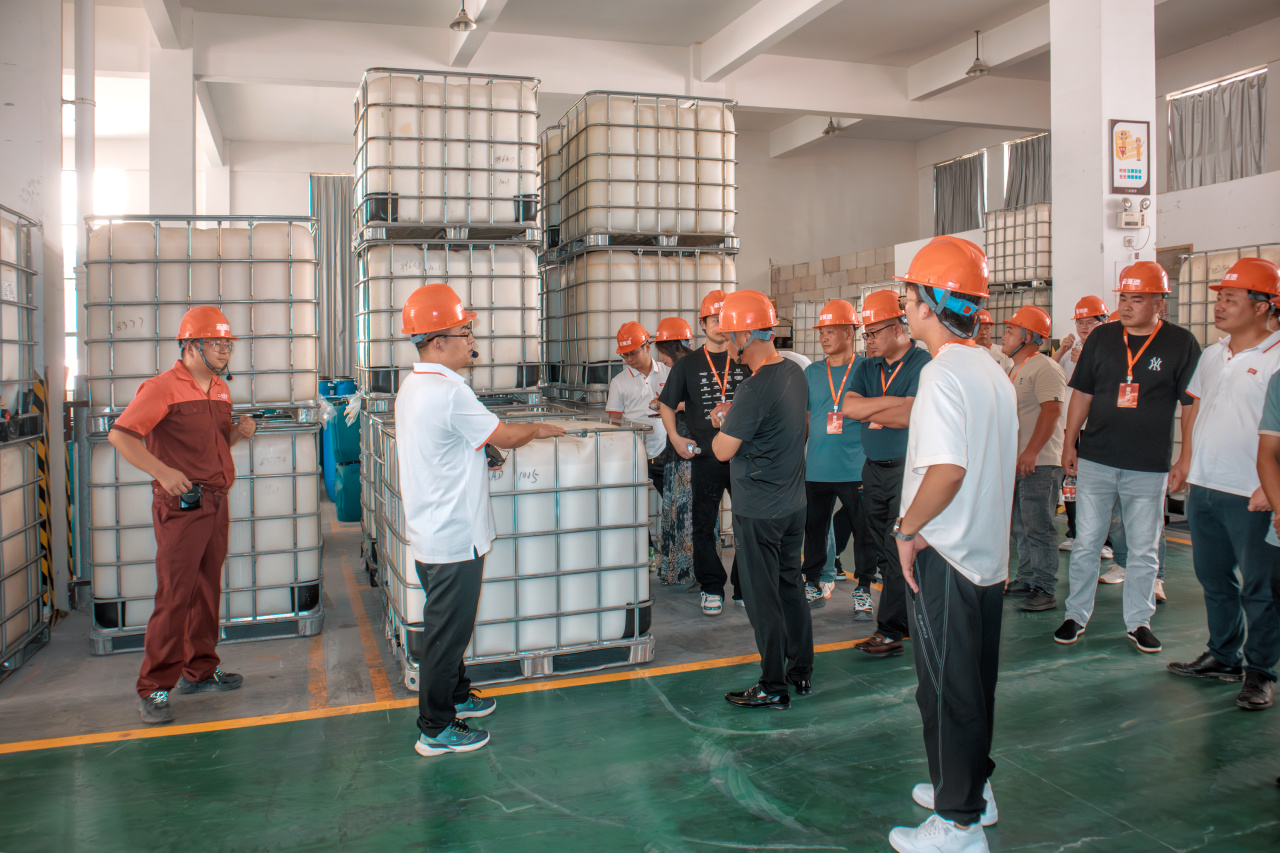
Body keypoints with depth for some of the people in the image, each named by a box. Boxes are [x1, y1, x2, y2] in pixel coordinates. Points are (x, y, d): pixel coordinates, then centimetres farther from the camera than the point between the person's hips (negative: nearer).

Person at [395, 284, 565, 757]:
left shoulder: (412, 386, 7)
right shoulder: (450, 393, -23)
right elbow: (504, 436, -14)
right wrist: (540, 429, 3)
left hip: (429, 532, 10)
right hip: (454, 536, -10)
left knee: (446, 625, 22)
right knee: (447, 630, 2)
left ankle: (455, 695, 39)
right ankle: (436, 730, 15)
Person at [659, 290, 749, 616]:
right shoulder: (688, 365, 5)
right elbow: (666, 404, 10)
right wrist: (675, 438, -3)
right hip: (705, 457, 0)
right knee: (704, 526, 6)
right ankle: (712, 588, 20)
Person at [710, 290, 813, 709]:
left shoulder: (755, 388, -24)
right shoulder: (795, 372, 3)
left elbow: (723, 451, -18)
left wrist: (722, 423, 2)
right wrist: (734, 414, 11)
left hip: (758, 512, -8)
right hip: (793, 504, 9)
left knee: (763, 598, 3)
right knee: (791, 587, 18)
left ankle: (772, 687, 14)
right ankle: (801, 673, 30)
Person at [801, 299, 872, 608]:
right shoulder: (811, 373, 9)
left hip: (856, 470, -3)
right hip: (816, 470, 3)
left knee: (864, 532, 4)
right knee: (814, 528, 10)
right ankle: (814, 582, 24)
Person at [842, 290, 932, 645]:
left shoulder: (923, 363, -9)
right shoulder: (866, 367, 12)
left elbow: (908, 416, -20)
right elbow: (848, 407, -4)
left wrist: (868, 413, -5)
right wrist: (893, 402, -14)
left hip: (909, 468, -7)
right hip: (873, 468, 7)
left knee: (900, 551, -6)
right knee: (882, 550, 11)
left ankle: (891, 630, 1)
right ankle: (908, 617, 24)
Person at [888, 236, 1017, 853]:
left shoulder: (943, 373, -19)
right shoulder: (994, 372, 10)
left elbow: (947, 469, -29)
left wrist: (907, 529, -16)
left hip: (944, 557, -9)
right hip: (988, 551, 9)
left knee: (946, 688, 3)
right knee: (976, 681, 20)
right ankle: (972, 789, 36)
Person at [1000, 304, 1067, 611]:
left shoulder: (1044, 368, -12)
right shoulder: (1017, 369, 19)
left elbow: (1051, 410, -22)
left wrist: (1031, 453, -27)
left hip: (1040, 463, -10)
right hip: (1017, 461, 10)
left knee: (1038, 527, -7)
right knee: (1021, 526, 14)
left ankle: (1045, 590, -1)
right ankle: (1026, 580, 24)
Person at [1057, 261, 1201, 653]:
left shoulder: (1181, 344, -2)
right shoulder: (1101, 337, 4)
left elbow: (1193, 406, 1)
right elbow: (1082, 393, 9)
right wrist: (1069, 443, 6)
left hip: (1149, 467, -1)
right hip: (1095, 461, 2)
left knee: (1143, 550, 9)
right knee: (1086, 544, 7)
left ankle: (1138, 621, 23)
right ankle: (1076, 615, 19)